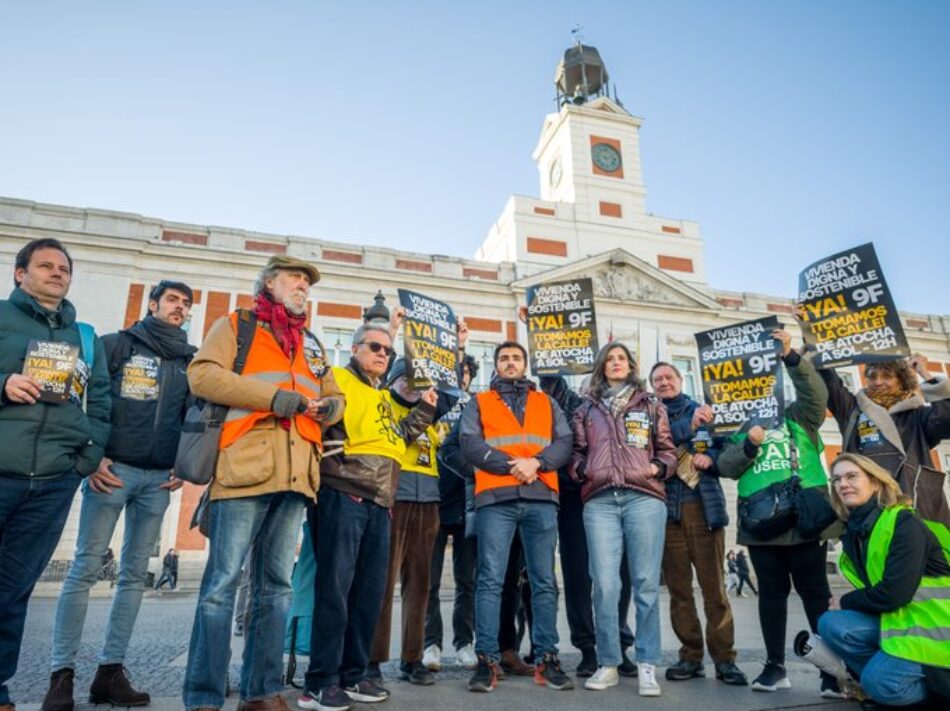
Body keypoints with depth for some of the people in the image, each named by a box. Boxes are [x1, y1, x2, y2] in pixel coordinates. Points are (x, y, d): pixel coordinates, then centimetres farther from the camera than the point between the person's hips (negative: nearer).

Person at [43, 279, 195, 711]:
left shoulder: (189, 362, 15)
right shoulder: (116, 345, 5)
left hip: (159, 478, 4)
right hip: (113, 469, -4)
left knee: (134, 573, 6)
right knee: (86, 568, -3)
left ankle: (110, 672, 14)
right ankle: (61, 675, 6)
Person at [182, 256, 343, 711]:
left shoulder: (312, 344, 24)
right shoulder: (236, 325, 9)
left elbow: (333, 395, 29)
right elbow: (202, 374, -6)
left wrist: (329, 408, 3)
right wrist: (272, 395, -14)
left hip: (296, 475, 6)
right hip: (244, 467, -5)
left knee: (276, 585, 9)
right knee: (223, 583, -3)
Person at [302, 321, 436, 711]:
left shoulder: (385, 397, 25)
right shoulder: (337, 379, 1)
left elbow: (397, 437, 20)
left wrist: (423, 410, 13)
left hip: (378, 503, 8)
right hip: (341, 495, -8)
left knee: (370, 590, 10)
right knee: (334, 586, -5)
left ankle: (352, 674, 21)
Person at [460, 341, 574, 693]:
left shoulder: (546, 403, 20)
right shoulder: (478, 403, 14)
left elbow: (564, 443, 7)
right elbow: (470, 444, -2)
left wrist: (536, 463, -12)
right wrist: (511, 465, -13)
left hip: (541, 498, 2)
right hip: (495, 498, -2)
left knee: (544, 581, 5)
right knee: (490, 580, -4)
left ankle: (546, 658, 14)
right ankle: (487, 660, 3)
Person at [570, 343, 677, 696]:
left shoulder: (651, 406, 16)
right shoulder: (586, 410, 17)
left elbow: (668, 451, 14)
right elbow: (576, 452, 17)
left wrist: (658, 468, -6)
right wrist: (582, 470, -3)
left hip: (644, 498, 0)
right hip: (600, 501, 1)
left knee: (646, 583, 0)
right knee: (604, 585, -2)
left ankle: (647, 665, 11)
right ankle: (607, 664, 11)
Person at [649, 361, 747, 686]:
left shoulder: (705, 413, 13)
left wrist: (710, 457, -9)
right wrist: (688, 425, -20)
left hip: (704, 507, 0)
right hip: (667, 510, 1)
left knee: (714, 584, -2)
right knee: (678, 586, 4)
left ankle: (724, 658, 7)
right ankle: (691, 656, 14)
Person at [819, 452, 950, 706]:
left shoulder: (905, 524, -17)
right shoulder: (854, 533, 7)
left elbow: (894, 592, -22)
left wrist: (845, 602, -8)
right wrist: (847, 604, -8)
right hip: (898, 618, 7)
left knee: (879, 681, -23)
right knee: (831, 624, -15)